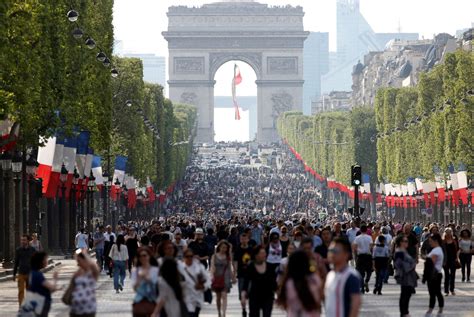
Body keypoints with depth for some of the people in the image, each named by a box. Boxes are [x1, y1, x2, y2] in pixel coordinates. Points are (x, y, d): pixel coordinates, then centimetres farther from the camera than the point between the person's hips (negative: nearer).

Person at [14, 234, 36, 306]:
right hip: (21, 274, -1)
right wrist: (14, 274, 5)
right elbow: (16, 262, 5)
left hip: (30, 273, 1)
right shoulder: (18, 250, -1)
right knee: (21, 291, -8)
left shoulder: (32, 250, 0)